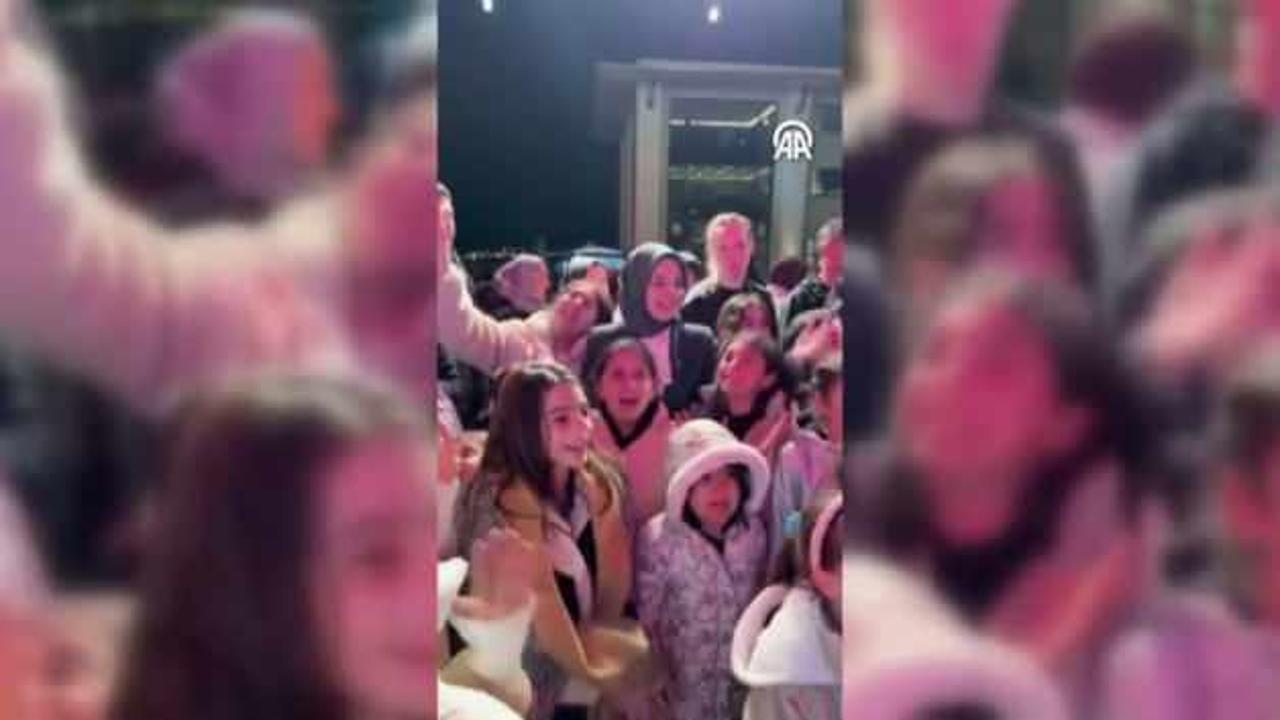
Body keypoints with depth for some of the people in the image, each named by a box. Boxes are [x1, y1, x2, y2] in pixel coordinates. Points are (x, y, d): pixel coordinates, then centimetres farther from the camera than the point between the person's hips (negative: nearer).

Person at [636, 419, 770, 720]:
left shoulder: (753, 532, -6)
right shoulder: (658, 538, -19)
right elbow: (646, 620, -12)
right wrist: (659, 688, -8)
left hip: (741, 686, 4)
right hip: (681, 687, -4)